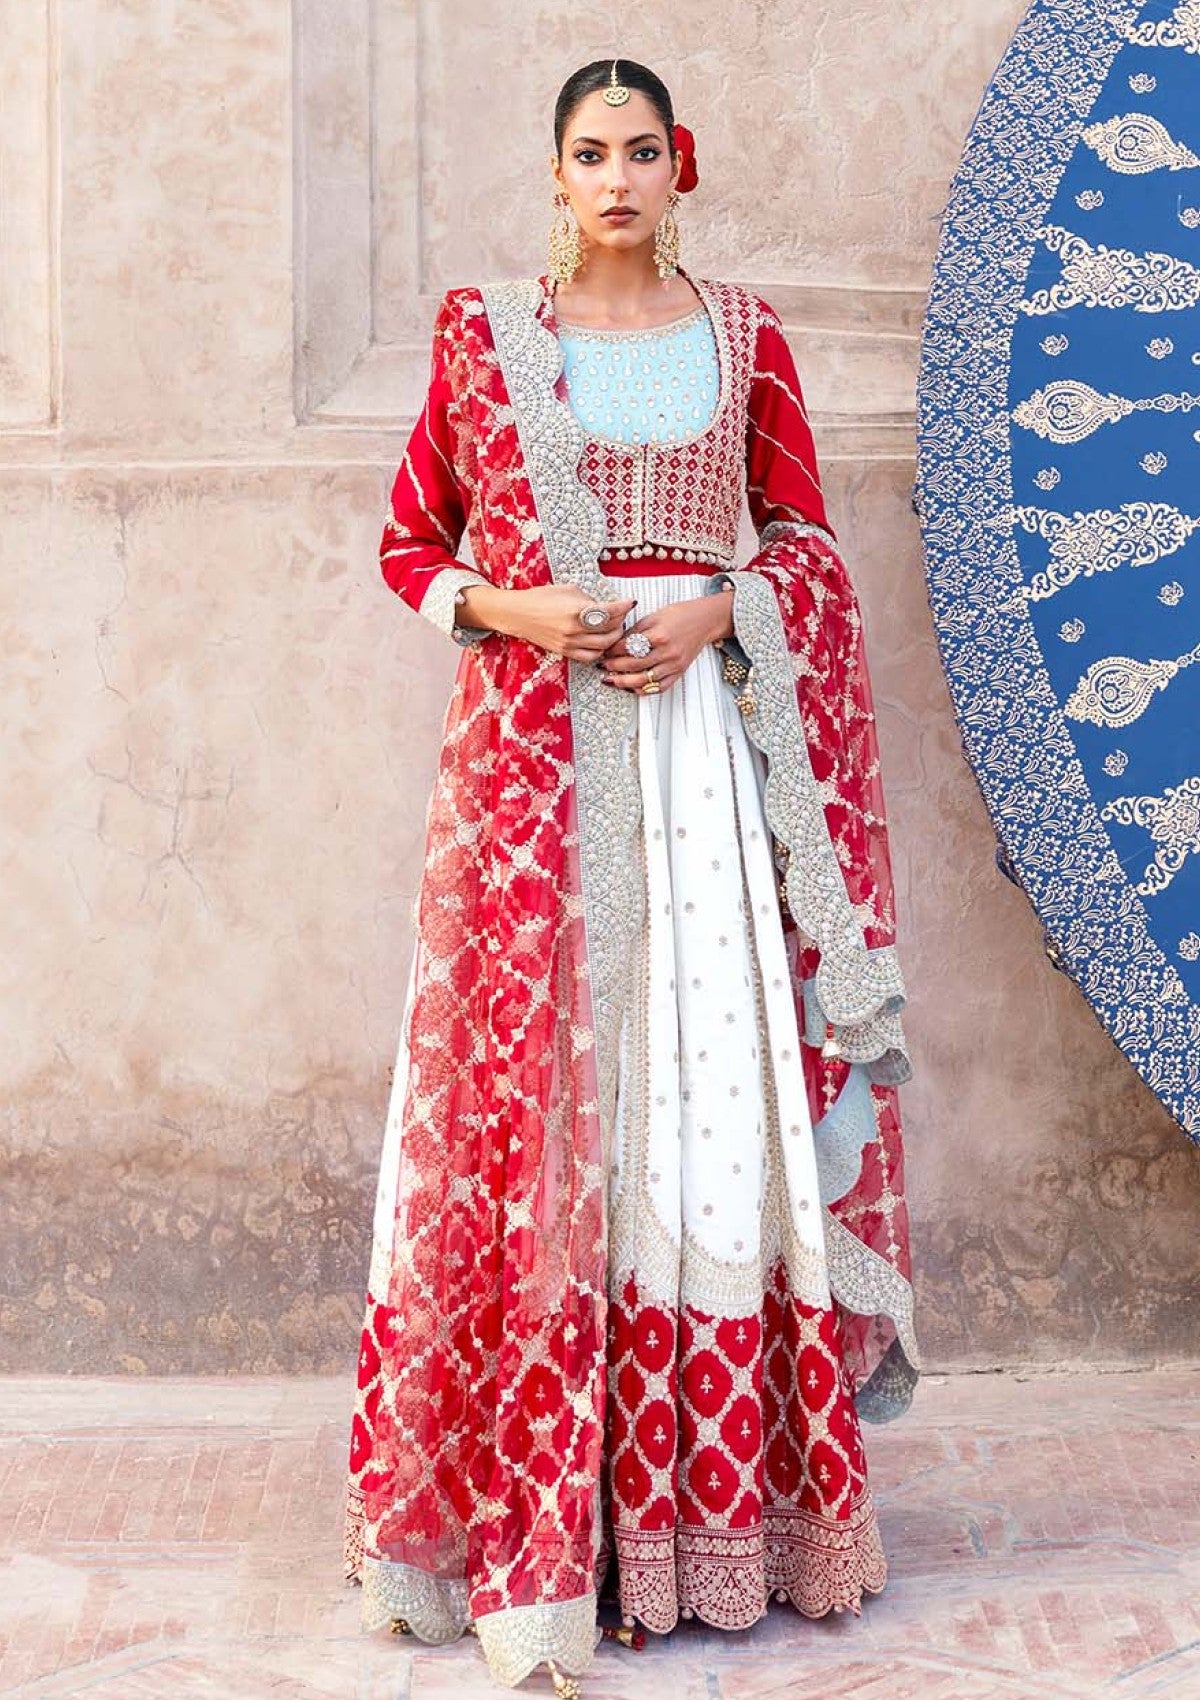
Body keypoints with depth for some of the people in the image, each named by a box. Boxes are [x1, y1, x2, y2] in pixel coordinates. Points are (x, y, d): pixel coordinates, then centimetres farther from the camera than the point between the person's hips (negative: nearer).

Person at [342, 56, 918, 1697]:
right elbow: (413, 542, 9)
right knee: (540, 1078, -4)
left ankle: (717, 1494, 9)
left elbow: (807, 542, 11)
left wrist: (713, 615, -8)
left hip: (709, 732, 1)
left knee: (721, 1079, -1)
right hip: (536, 738, -1)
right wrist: (514, 609, -9)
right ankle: (536, 1500, 5)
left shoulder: (742, 332, 11)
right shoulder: (484, 330, 8)